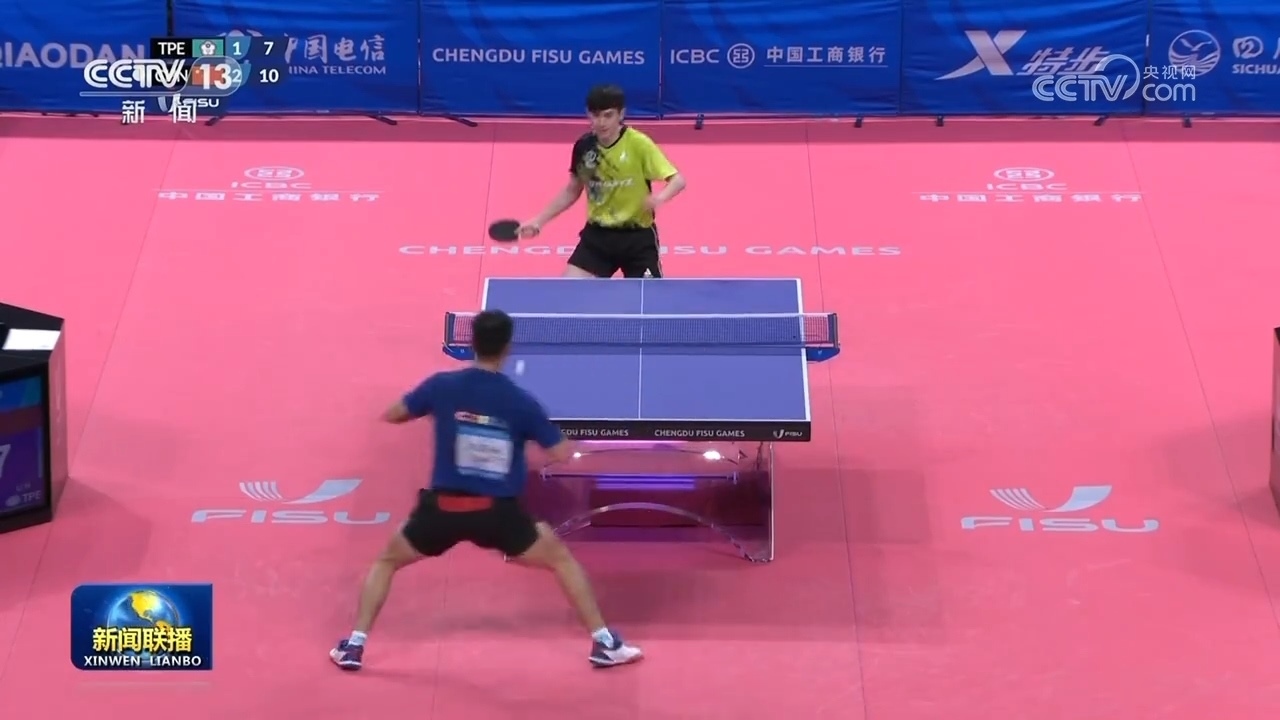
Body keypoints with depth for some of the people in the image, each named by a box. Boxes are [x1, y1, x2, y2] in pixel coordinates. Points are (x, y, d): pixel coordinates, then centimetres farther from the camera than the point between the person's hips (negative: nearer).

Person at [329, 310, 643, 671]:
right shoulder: (521, 401, -5)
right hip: (498, 511, -1)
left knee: (387, 561, 26)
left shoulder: (443, 386, -4)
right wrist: (532, 429, 19)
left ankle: (353, 646, 18)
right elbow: (563, 454, 0)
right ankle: (604, 644, 18)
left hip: (443, 506, 1)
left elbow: (391, 415, 10)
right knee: (562, 560, 20)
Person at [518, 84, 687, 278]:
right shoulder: (584, 146, -4)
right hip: (597, 234, 3)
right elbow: (572, 191, 12)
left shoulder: (639, 144, -16)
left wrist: (660, 197, -37)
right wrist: (539, 220, 7)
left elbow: (677, 180, -16)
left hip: (637, 235, -3)